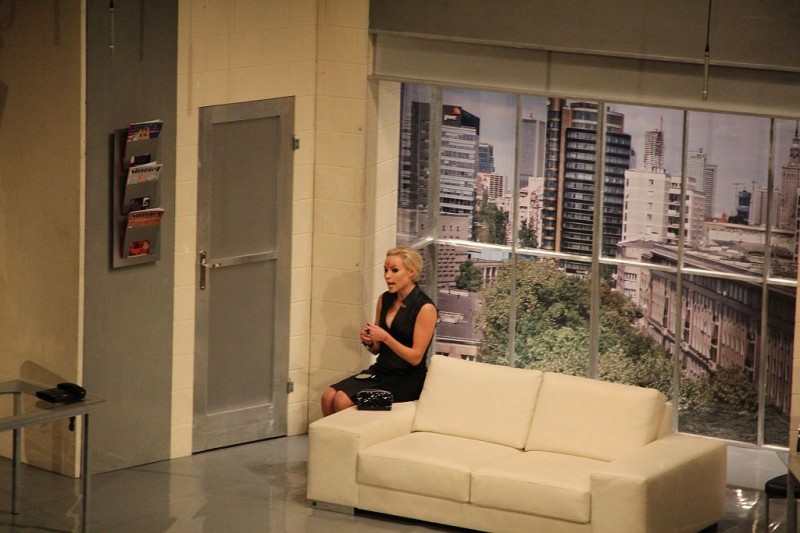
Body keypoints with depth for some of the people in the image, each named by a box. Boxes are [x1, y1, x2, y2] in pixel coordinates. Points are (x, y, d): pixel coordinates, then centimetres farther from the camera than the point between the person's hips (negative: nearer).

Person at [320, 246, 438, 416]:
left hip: (408, 378, -7)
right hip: (380, 370, 7)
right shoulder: (385, 299, 9)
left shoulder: (425, 308, -12)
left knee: (343, 400, -23)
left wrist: (385, 337, -22)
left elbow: (415, 357, -13)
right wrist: (368, 341, -6)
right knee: (328, 396, -16)